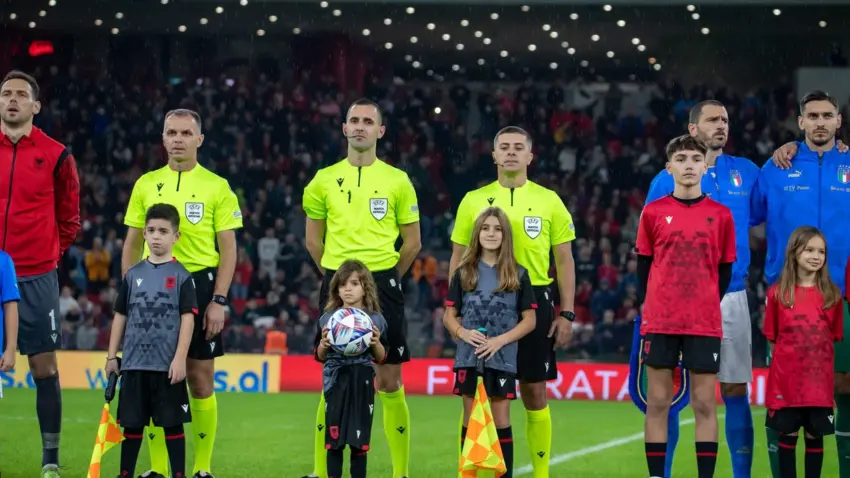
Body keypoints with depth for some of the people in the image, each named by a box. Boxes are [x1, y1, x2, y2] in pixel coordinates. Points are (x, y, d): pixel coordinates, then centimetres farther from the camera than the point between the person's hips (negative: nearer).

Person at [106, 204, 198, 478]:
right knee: (132, 423, 8)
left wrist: (180, 359, -12)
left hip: (168, 366, -3)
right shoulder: (133, 275, 9)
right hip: (134, 363, 3)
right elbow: (120, 316, 14)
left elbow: (188, 318, -5)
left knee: (172, 423, 1)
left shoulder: (181, 276, -1)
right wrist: (112, 356, 10)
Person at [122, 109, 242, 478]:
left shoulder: (217, 187, 1)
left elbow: (228, 249, 0)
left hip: (199, 284, -2)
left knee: (200, 378, 1)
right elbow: (132, 244, 12)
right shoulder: (146, 185, 8)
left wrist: (218, 301, -8)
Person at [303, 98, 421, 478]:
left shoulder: (397, 181, 2)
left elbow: (412, 242, 7)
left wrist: (386, 277, 8)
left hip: (383, 285, -1)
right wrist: (336, 276, 10)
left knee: (390, 385, -1)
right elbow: (313, 240, 14)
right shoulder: (324, 180, 6)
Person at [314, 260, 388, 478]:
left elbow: (381, 358, 7)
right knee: (333, 438, -1)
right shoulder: (328, 319, 5)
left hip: (362, 383, 0)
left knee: (359, 440, 1)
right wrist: (324, 344, -12)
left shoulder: (375, 320, 3)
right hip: (336, 381, 1)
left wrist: (376, 343, -13)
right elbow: (320, 357, 9)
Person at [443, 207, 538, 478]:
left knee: (501, 421, 0)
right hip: (469, 357, 1)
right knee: (470, 420, 5)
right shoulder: (464, 273, 6)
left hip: (502, 359, -1)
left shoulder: (518, 275, 2)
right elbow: (449, 315, 8)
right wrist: (462, 332, -13)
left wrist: (500, 340, -13)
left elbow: (529, 320, 1)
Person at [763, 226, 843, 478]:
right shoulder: (778, 292, -1)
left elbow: (835, 337, 7)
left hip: (819, 381, 1)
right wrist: (788, 359, -3)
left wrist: (822, 362, -1)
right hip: (786, 379, -1)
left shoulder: (832, 294, 2)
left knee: (815, 436, 7)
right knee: (787, 435, 6)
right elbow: (772, 337, 3)